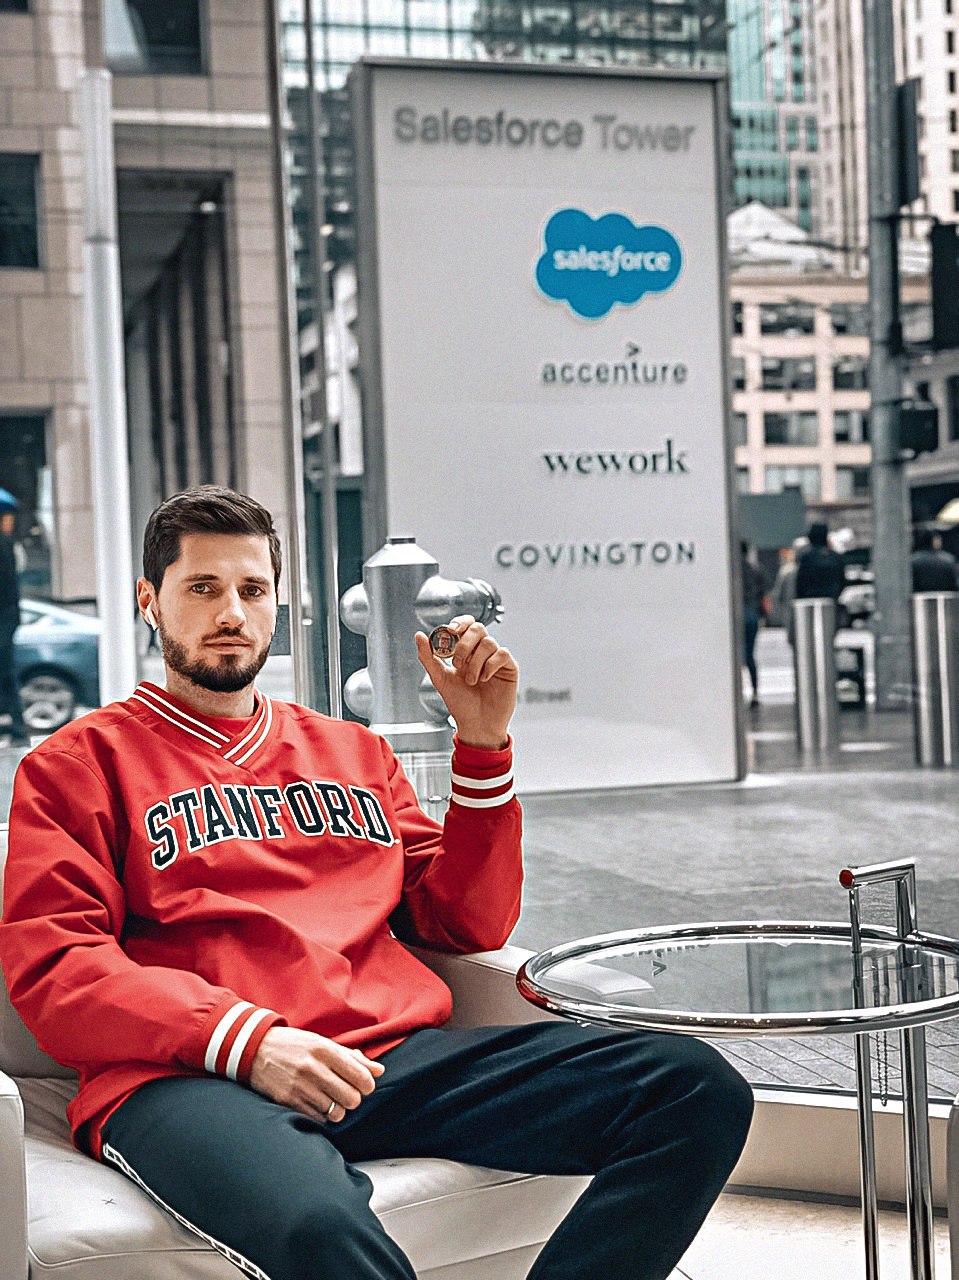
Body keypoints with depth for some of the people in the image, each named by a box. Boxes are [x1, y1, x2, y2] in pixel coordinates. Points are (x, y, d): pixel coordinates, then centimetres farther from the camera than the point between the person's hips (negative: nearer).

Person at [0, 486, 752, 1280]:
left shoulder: (353, 752, 28)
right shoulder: (78, 764, 14)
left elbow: (468, 924, 22)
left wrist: (483, 743, 11)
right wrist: (246, 1040, -15)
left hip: (397, 1057, 6)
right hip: (192, 1079, -5)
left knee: (699, 1091, -18)